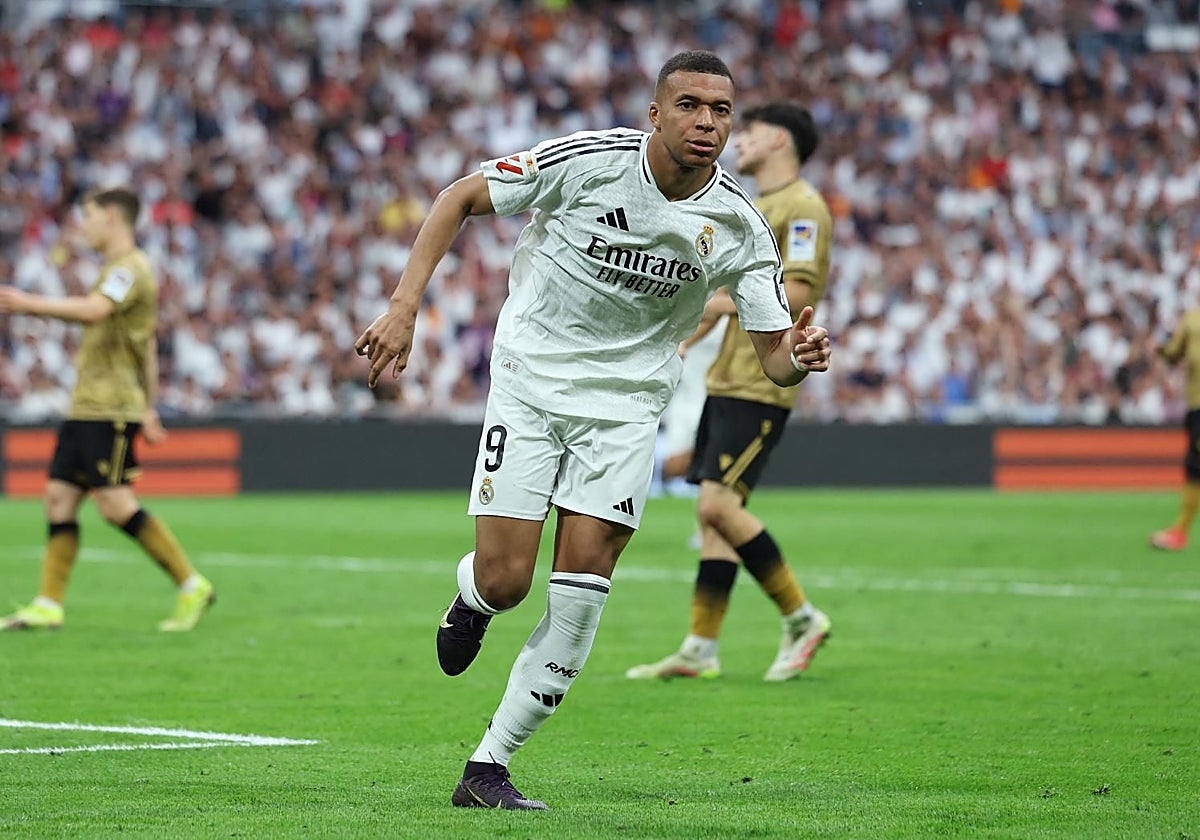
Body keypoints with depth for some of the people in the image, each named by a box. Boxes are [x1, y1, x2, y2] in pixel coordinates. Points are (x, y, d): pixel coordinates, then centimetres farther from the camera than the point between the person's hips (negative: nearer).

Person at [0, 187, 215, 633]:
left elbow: (93, 311, -30)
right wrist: (148, 408, 30)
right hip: (86, 407, 10)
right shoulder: (119, 270, 22)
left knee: (114, 503, -13)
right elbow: (146, 348, 28)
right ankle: (47, 607, 5)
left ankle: (191, 585, -4)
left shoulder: (130, 267, -11)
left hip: (110, 409, -10)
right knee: (59, 496, 4)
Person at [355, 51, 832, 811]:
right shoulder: (586, 161, -18)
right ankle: (471, 597, 30)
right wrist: (405, 306, -16)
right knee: (505, 580, -10)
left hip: (627, 402, 2)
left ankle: (489, 766, 0)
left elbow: (774, 357, -6)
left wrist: (800, 356, -31)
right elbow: (460, 199, -7)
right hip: (531, 378, -2)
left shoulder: (739, 226, -10)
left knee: (581, 590, -11)